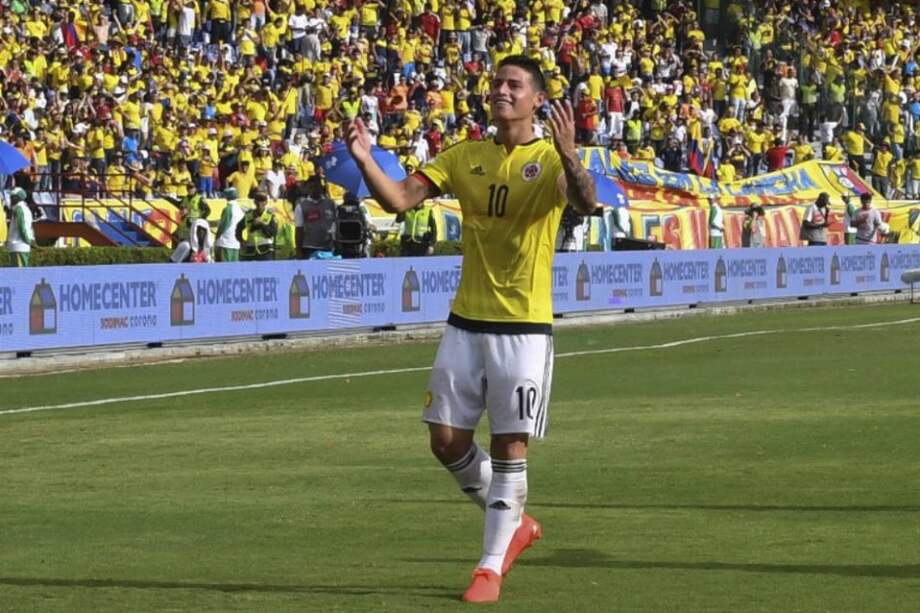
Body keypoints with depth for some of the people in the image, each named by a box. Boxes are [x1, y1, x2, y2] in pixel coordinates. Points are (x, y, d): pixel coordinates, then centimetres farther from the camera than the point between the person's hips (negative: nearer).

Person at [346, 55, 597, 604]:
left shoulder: (551, 161, -6)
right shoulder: (465, 158, 6)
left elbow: (586, 203, -27)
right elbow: (399, 198, -2)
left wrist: (568, 154, -45)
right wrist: (365, 161, -21)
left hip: (525, 326, -5)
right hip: (467, 321, 5)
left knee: (510, 447, -4)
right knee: (447, 440, 5)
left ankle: (491, 567, 5)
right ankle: (514, 524, 27)